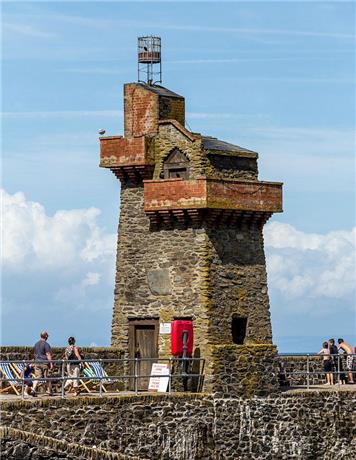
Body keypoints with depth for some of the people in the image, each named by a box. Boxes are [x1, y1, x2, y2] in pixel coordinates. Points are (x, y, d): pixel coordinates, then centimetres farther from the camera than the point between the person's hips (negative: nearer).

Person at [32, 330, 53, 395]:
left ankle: (34, 389, -17)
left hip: (37, 362, 5)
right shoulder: (46, 344, -9)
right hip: (45, 363, -5)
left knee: (37, 377, 1)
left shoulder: (36, 344, 12)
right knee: (47, 378, 6)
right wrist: (51, 363, -12)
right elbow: (48, 355, -13)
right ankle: (49, 391, 13)